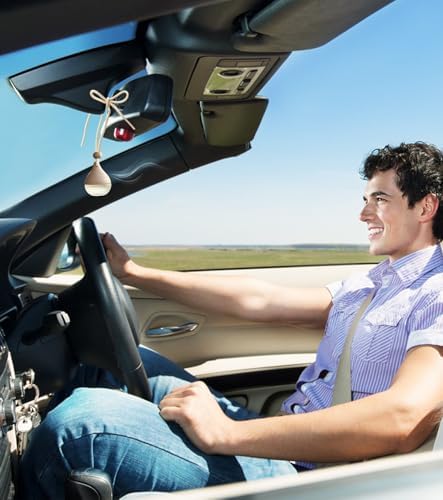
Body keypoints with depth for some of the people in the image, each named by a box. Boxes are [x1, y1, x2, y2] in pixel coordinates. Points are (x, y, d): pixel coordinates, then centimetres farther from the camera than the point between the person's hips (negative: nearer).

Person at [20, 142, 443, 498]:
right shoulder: (366, 286, 15)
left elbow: (403, 418, -30)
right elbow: (258, 302, 10)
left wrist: (228, 433, -30)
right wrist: (134, 274, 9)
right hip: (280, 439, 9)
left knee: (78, 420, -22)